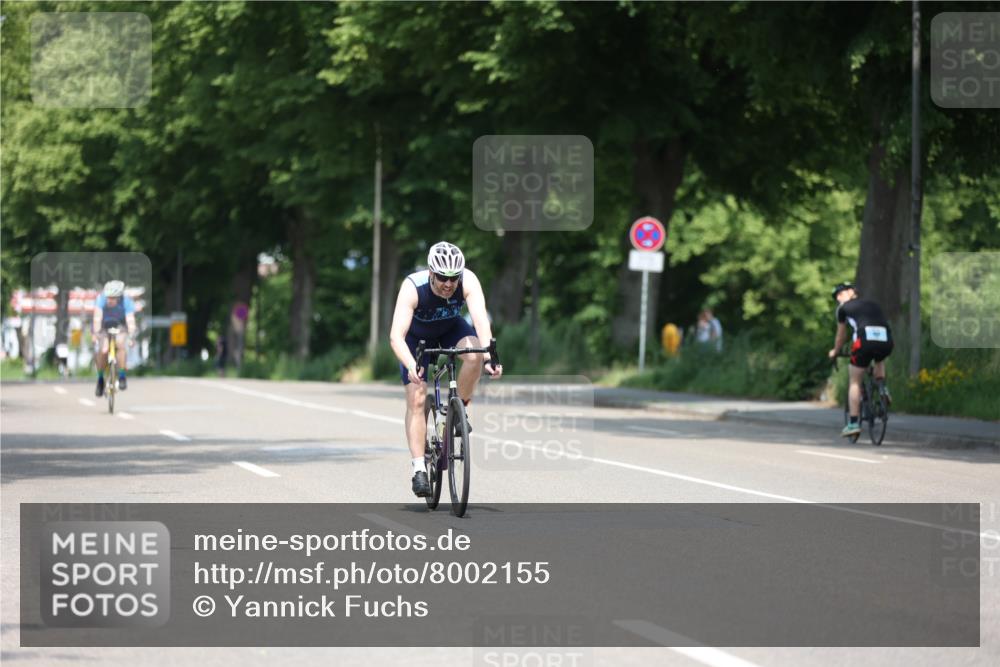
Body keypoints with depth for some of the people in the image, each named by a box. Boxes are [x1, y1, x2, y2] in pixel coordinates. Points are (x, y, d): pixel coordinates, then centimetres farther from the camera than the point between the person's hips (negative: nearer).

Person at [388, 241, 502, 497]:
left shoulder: (468, 281, -32)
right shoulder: (413, 287, -37)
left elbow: (481, 320, -42)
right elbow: (396, 335, -44)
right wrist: (411, 366, -61)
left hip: (451, 328, 2)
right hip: (417, 335, -2)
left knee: (475, 354, -30)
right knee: (416, 399, -14)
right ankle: (419, 469, -11)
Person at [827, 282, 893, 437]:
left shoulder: (843, 308, 20)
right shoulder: (873, 304, 32)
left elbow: (841, 336, 30)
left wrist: (834, 352, 48)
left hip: (864, 340, -4)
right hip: (886, 341, 4)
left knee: (855, 382, 11)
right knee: (879, 360, 39)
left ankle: (853, 423, 6)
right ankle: (881, 387, 14)